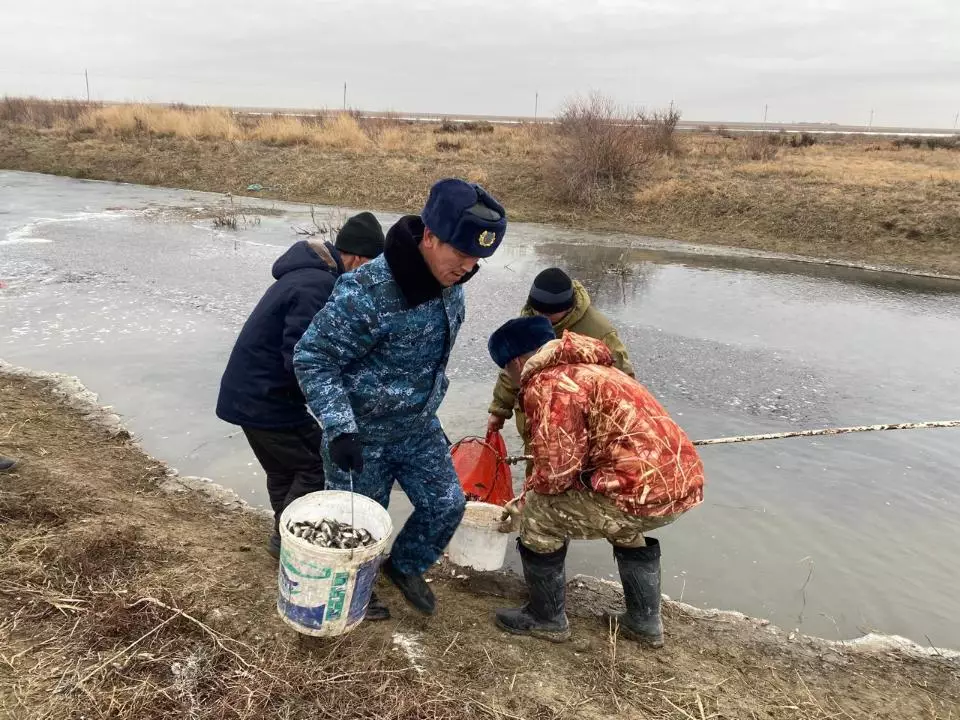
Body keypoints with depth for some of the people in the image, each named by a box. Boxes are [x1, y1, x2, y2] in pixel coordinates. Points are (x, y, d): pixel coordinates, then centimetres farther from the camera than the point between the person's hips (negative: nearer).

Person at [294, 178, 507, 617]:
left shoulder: (448, 285, -5)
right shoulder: (367, 292, -31)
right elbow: (312, 358, -23)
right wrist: (340, 429, -30)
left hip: (418, 428, 7)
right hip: (361, 435, -6)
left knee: (447, 504, 11)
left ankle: (405, 565, 40)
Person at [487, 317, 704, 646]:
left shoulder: (548, 385, -9)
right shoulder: (587, 369, 22)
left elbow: (555, 471, -13)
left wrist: (522, 504, 6)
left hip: (643, 492, -10)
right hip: (683, 480, 10)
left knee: (540, 513, 6)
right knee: (626, 529, 38)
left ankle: (547, 618, 22)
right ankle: (644, 621, 44)